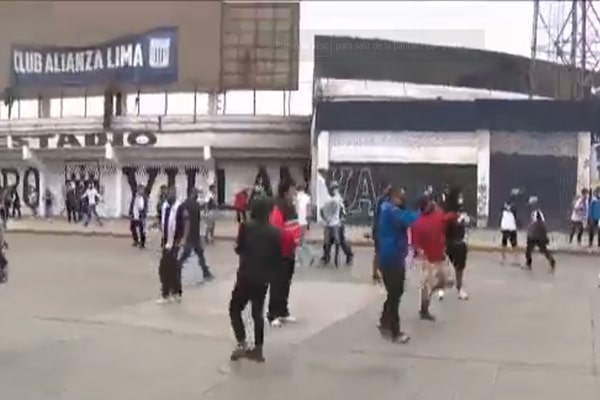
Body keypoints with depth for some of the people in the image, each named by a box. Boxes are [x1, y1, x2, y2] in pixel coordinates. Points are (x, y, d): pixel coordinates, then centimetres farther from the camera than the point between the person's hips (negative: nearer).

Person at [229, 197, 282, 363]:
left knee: (235, 308, 11)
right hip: (263, 278, 3)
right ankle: (258, 350, 16)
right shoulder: (275, 232, -2)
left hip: (246, 276, -3)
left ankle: (242, 344, -2)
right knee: (258, 312, 14)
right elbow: (279, 258, 0)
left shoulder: (246, 227, -8)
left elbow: (239, 249, -2)